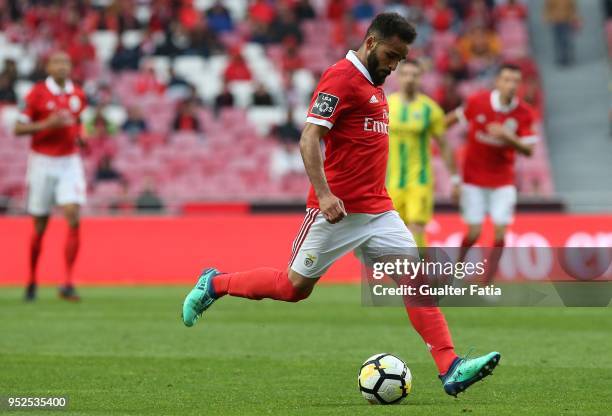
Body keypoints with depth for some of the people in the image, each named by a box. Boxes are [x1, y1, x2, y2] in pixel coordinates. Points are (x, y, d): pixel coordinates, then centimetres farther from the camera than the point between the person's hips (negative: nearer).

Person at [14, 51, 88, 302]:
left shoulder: (78, 95, 6)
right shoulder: (37, 93, -6)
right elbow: (18, 128, -6)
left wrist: (80, 135, 3)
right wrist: (46, 124, -20)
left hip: (69, 163, 3)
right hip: (43, 162, -3)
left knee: (73, 219, -13)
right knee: (40, 226, 4)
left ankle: (68, 284, -12)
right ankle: (32, 282, 23)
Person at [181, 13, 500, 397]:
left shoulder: (374, 83, 16)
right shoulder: (341, 78, -12)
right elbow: (309, 139, -19)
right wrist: (324, 193, -28)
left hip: (378, 210, 8)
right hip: (338, 209, -8)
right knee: (295, 287, 2)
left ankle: (451, 369, -11)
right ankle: (214, 284, 23)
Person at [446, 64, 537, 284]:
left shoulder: (524, 113, -9)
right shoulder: (477, 101, -12)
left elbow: (528, 150, -11)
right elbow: (455, 117, 7)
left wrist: (507, 136, -27)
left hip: (503, 181, 1)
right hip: (474, 179, -1)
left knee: (500, 232, -7)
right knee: (474, 233, -3)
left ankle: (487, 285, 4)